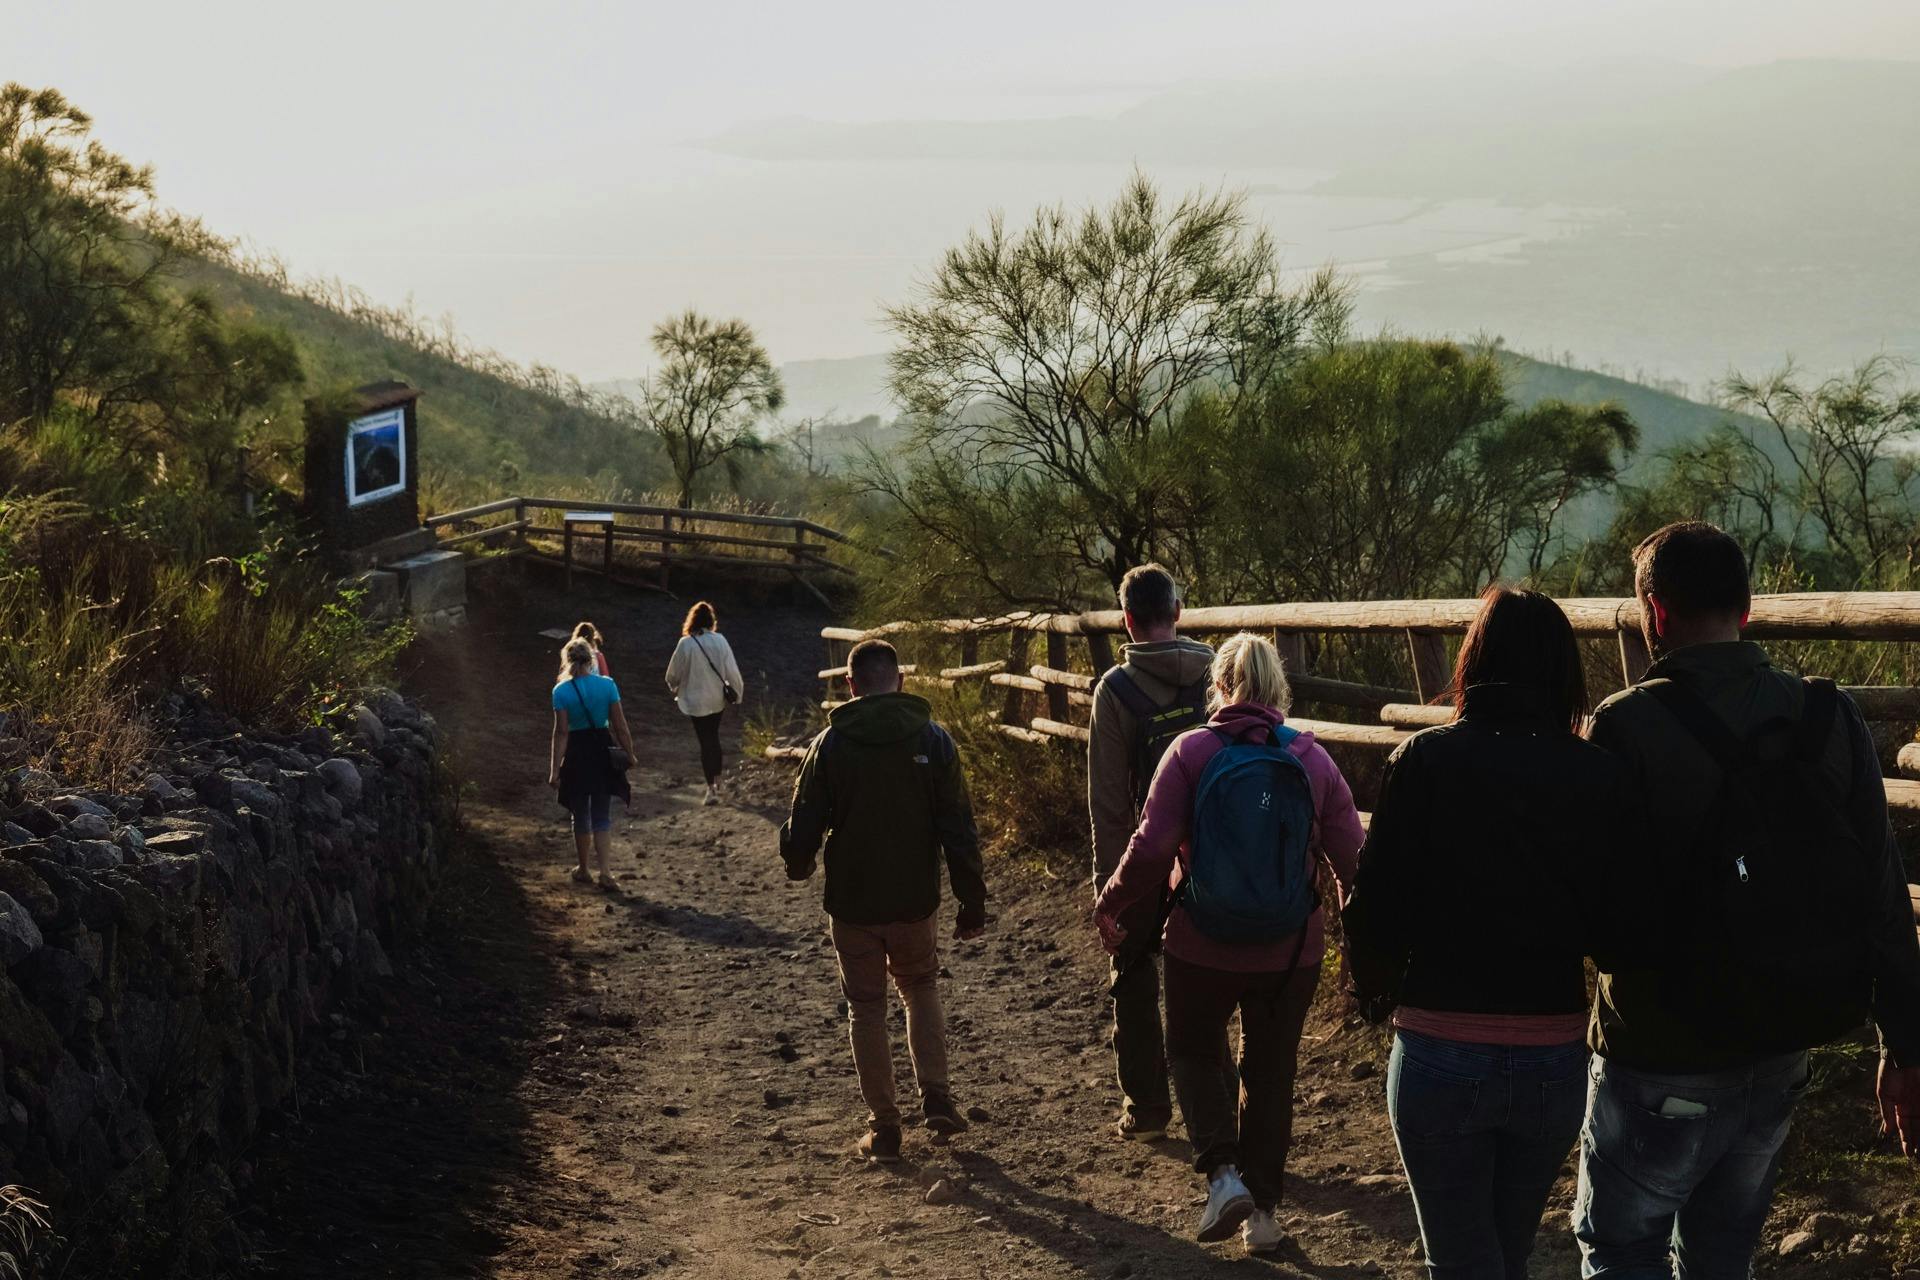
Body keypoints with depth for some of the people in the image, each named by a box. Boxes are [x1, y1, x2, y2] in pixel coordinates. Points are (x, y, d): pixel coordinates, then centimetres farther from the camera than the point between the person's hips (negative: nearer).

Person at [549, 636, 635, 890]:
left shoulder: (561, 691, -11)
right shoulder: (607, 685, -6)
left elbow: (561, 733, -13)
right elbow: (620, 726, -5)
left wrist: (554, 769, -10)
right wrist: (630, 757, 5)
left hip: (576, 754, -2)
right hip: (603, 752, 2)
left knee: (581, 816, 14)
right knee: (602, 816, 9)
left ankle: (583, 869, 26)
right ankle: (604, 872, -3)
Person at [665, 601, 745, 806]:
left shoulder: (686, 644, -16)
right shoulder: (720, 641, -8)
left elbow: (673, 673, -6)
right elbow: (731, 670, -4)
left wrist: (675, 687, 15)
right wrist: (737, 691, 9)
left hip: (697, 700, -3)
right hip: (718, 698, 3)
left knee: (705, 742, 2)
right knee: (713, 737, 22)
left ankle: (711, 789, -2)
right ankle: (717, 780, 30)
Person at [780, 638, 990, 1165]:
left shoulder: (831, 744, -8)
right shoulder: (932, 740, -6)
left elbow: (803, 828, -4)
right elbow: (959, 830, -5)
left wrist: (797, 865, 19)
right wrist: (972, 903, 3)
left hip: (852, 905, -1)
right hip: (915, 903, 1)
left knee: (866, 1008, 12)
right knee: (922, 989, 24)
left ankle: (883, 1126, 13)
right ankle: (936, 1096, 10)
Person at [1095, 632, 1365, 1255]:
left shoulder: (1191, 751, -11)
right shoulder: (1312, 758, -5)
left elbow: (1152, 847, -15)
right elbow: (1349, 854, -4)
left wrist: (1111, 907, 1)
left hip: (1202, 946, -2)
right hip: (1291, 949, 2)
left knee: (1193, 1050, 21)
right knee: (1271, 1071, 17)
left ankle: (1223, 1172, 1)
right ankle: (1262, 1209, 22)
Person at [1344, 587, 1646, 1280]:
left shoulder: (1424, 760, -10)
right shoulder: (1600, 776, -6)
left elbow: (1376, 905, -11)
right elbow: (1615, 929, -5)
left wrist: (1375, 991, 8)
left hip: (1441, 1055, -2)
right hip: (1555, 1059, 3)